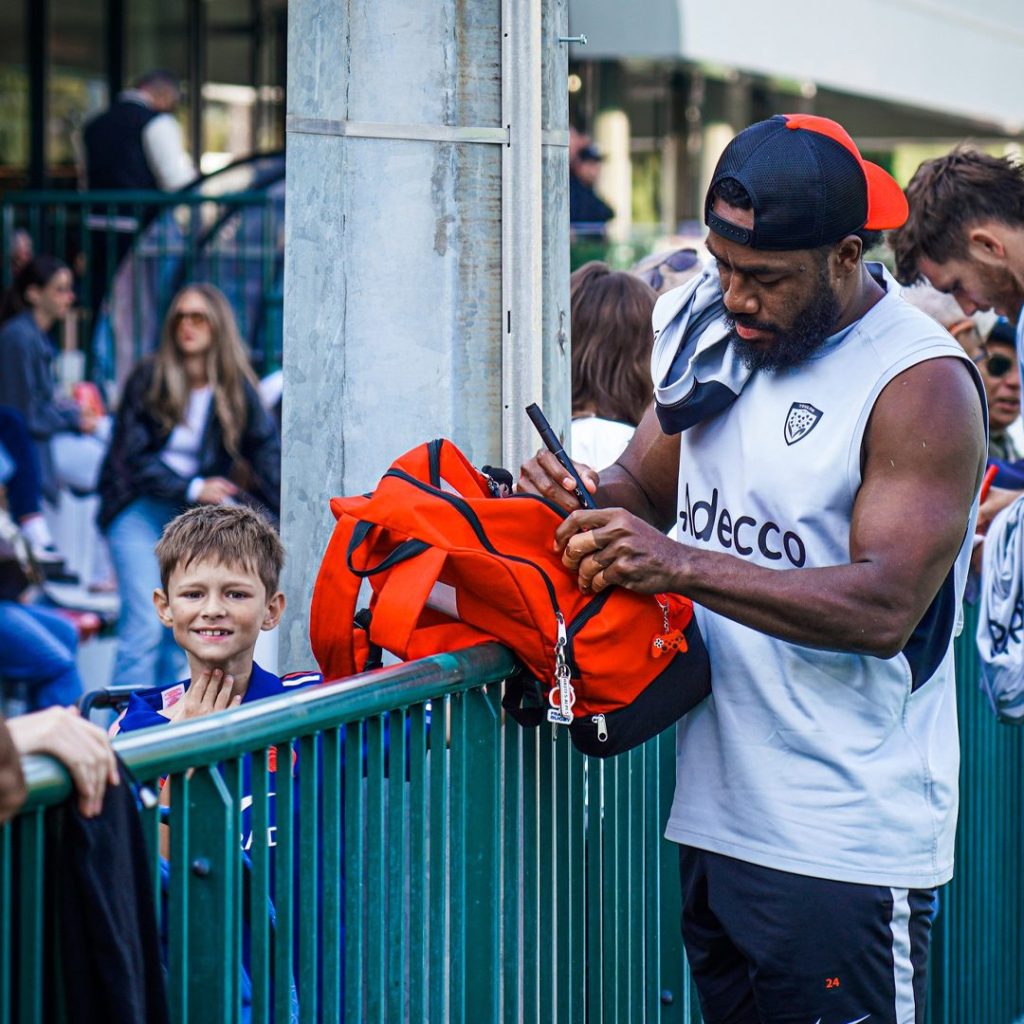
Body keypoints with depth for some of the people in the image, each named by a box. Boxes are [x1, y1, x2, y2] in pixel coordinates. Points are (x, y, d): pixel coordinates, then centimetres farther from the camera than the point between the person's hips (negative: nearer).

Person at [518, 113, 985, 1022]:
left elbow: (885, 607, -22)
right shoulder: (712, 332, 10)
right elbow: (646, 486, 19)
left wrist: (681, 565, -28)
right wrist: (582, 495, -6)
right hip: (715, 813, 7)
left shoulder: (923, 385, -13)